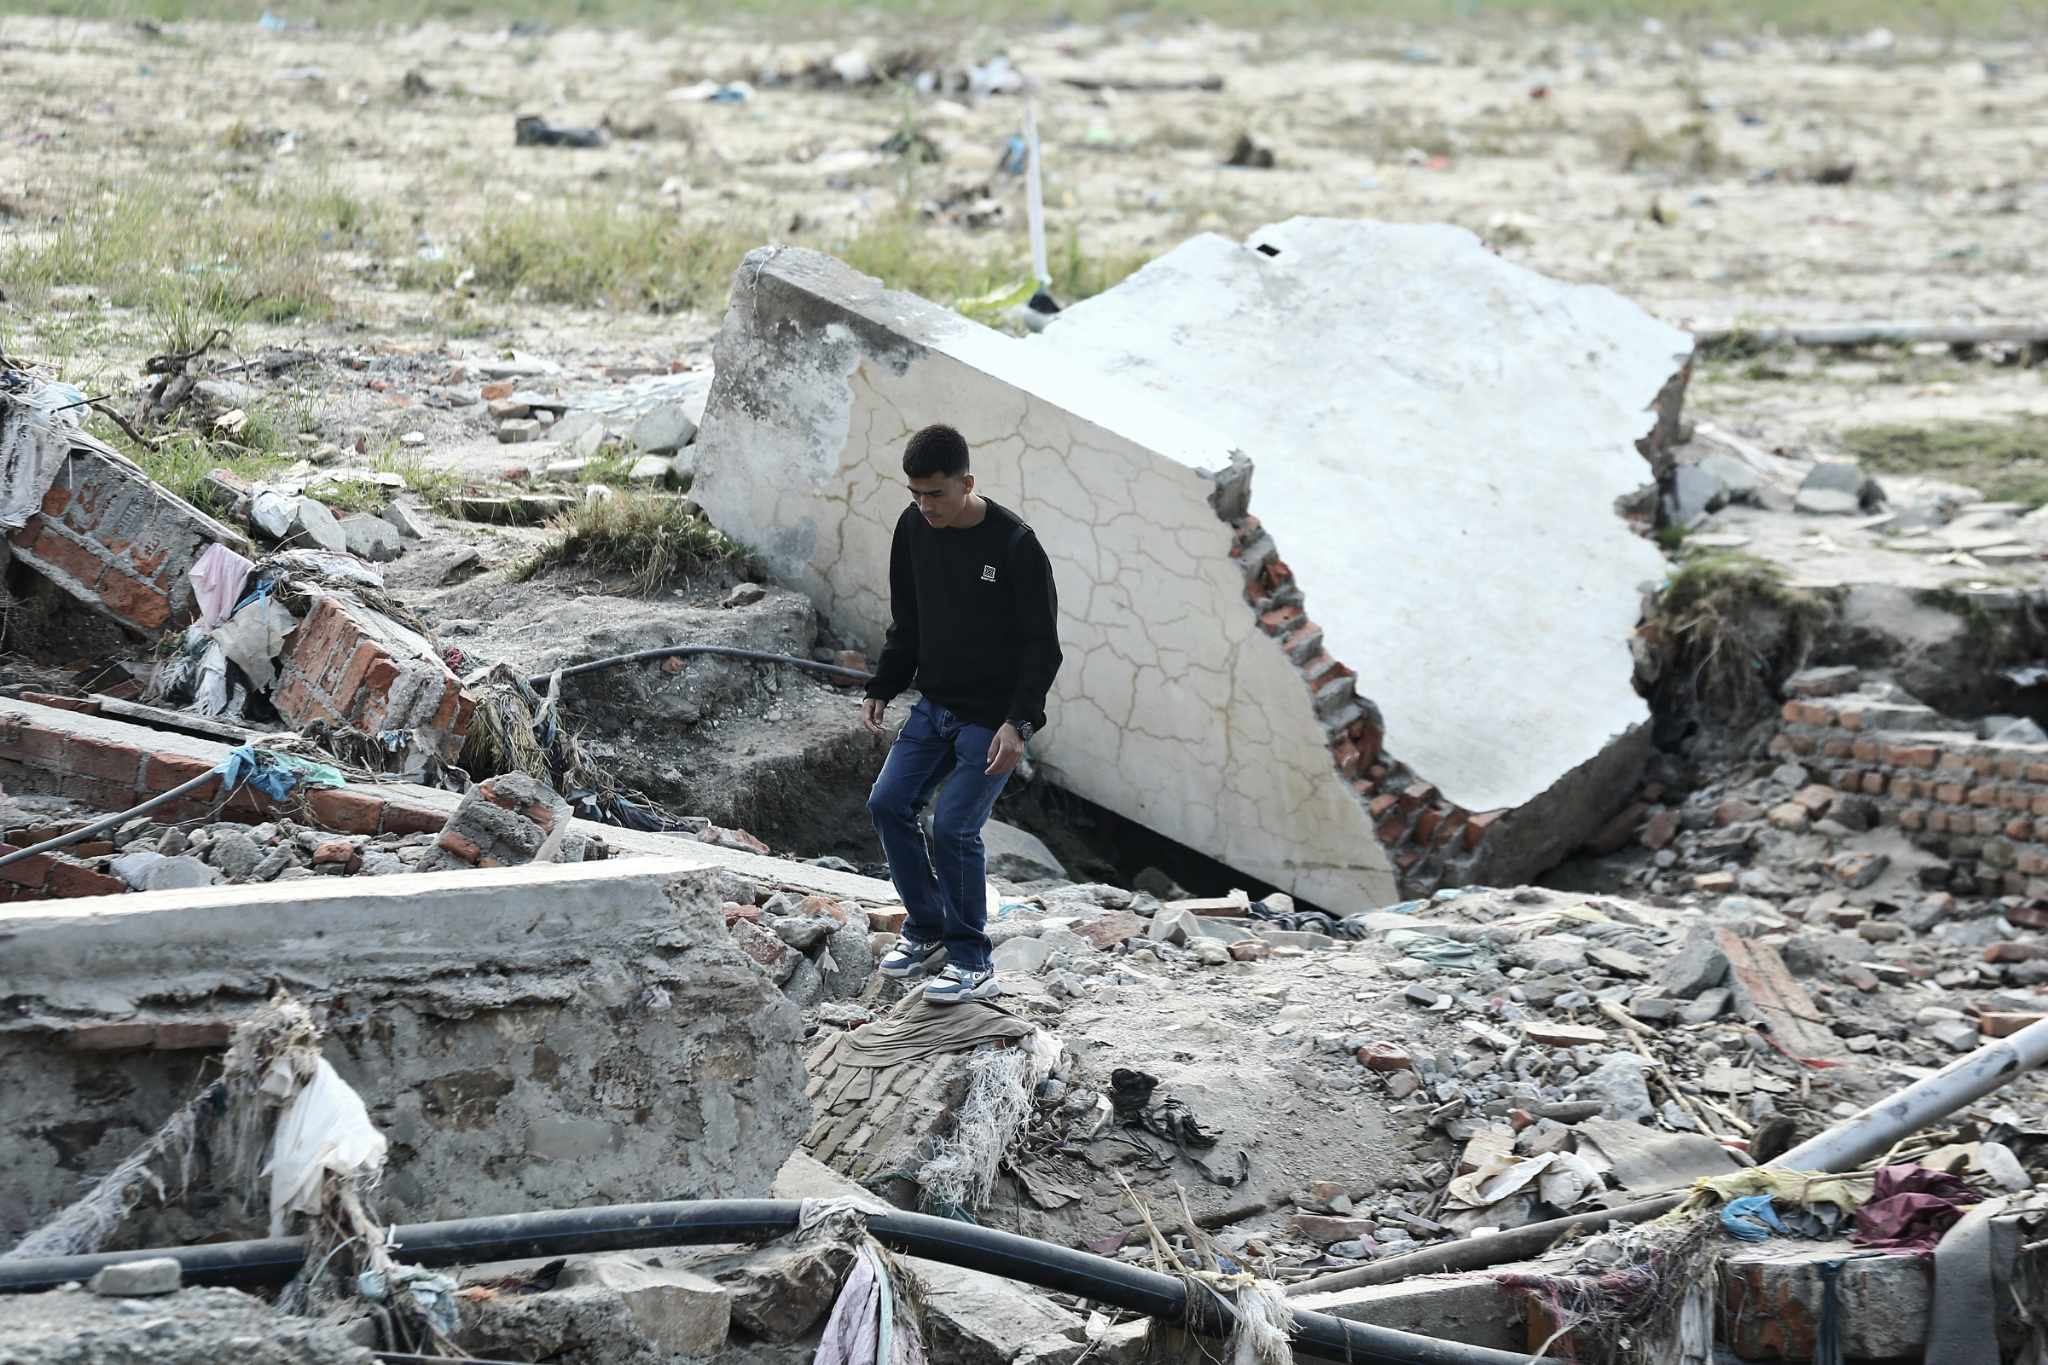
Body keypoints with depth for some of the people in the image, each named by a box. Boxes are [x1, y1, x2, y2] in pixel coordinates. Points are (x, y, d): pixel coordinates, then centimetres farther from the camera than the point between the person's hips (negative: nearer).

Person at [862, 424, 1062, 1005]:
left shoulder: (1014, 544, -19)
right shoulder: (914, 528, -1)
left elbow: (1042, 646, -16)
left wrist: (1018, 723, -23)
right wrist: (881, 690, 5)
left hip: (993, 718, -7)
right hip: (935, 705, 7)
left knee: (953, 827, -14)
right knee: (888, 804, 1)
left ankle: (972, 963, -1)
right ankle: (926, 927, 19)